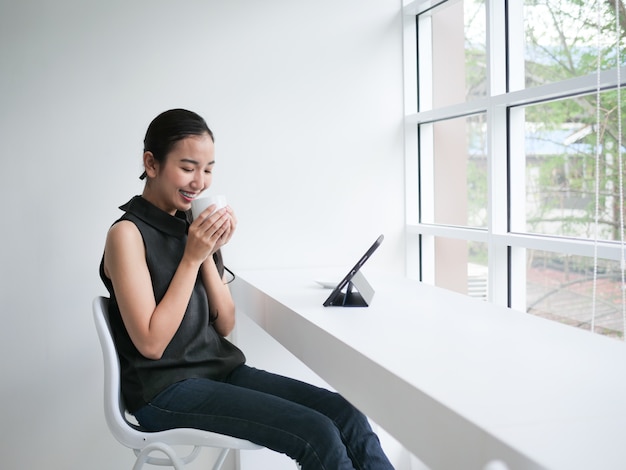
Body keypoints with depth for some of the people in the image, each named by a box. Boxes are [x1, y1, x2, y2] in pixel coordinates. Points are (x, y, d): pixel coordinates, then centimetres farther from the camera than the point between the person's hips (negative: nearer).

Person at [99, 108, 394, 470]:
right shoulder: (128, 234, -11)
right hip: (166, 391, -6)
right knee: (318, 435, -22)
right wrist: (191, 258, -16)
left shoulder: (194, 225, 9)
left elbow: (225, 326, 7)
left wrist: (210, 255, -6)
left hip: (221, 369, 7)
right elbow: (151, 343, -16)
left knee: (349, 419, -13)